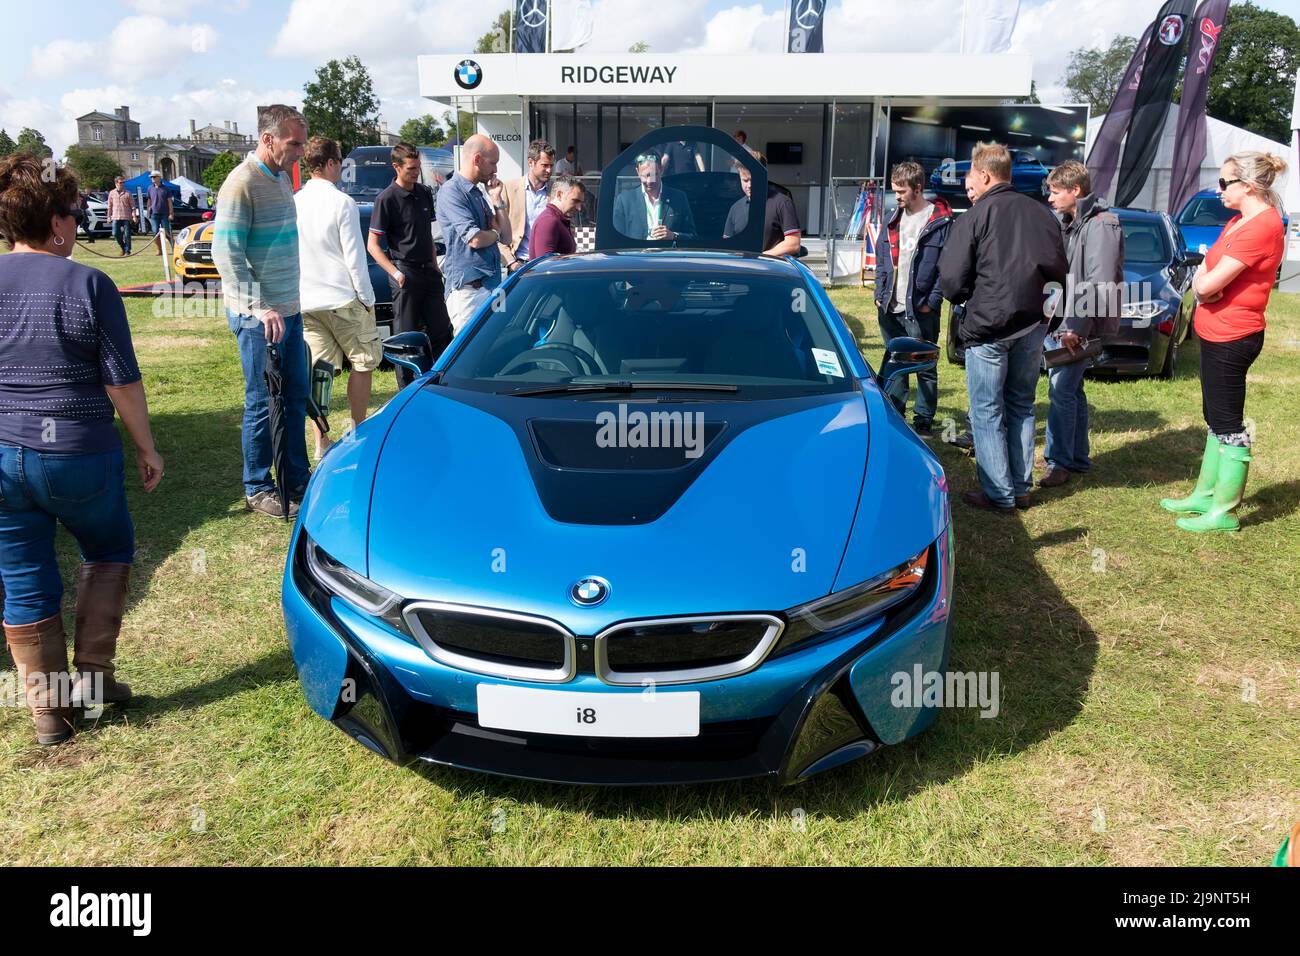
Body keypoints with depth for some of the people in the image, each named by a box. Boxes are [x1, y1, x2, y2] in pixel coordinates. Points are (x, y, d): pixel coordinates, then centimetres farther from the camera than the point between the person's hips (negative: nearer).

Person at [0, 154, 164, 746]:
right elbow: (122, 382, -9)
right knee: (108, 552, 22)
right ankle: (93, 673, 18)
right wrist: (146, 449, 1)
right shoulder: (89, 285, -9)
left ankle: (48, 711, 22)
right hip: (79, 457, -3)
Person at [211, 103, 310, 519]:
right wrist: (261, 308, -24)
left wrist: (287, 304, 16)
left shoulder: (283, 177, 11)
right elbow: (226, 255, -19)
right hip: (257, 314, -8)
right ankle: (258, 489, 14)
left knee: (296, 398, 13)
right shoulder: (241, 184, -15)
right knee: (262, 402, 1)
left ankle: (297, 482, 24)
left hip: (288, 309, 8)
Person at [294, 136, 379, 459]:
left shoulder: (293, 203, 6)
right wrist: (367, 298, -4)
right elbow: (355, 257, -12)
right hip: (342, 299, -5)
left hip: (305, 302, 5)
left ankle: (321, 444, 9)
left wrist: (295, 295, 18)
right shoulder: (342, 203, -11)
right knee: (363, 363, 10)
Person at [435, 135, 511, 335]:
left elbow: (506, 238, 16)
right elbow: (475, 239, -18)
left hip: (492, 289, 8)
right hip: (468, 290, -8)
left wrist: (497, 200, 8)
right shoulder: (451, 192, -8)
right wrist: (495, 233, 3)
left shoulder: (479, 194, 19)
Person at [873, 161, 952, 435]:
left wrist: (932, 301, -13)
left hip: (920, 309, -6)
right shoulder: (894, 218, 13)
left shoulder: (941, 220, -5)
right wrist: (880, 293, 7)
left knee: (925, 367, 4)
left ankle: (924, 420, 12)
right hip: (890, 308, 6)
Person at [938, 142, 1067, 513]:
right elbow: (1058, 273, 11)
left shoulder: (974, 217, -11)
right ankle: (1021, 488, 22)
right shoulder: (1042, 214, 7)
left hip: (987, 327, -6)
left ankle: (999, 494, 5)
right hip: (1032, 326, 6)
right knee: (1021, 407, 16)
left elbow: (952, 281, -12)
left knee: (987, 413, 3)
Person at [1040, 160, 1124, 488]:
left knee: (1061, 392, -10)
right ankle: (1077, 459, 22)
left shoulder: (1101, 225, -13)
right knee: (1070, 391, 13)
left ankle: (1060, 462, -3)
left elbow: (1100, 285, -20)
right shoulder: (1065, 223, 15)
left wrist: (1076, 328, -24)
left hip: (1079, 329, -9)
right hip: (1057, 323, 9)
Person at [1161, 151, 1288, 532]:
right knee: (1217, 419, 17)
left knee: (1228, 425, -4)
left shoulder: (1262, 226, -19)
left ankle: (1224, 512, 4)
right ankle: (1205, 495, 28)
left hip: (1230, 339, -10)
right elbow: (1202, 278, 11)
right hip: (1218, 334, 10)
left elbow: (1207, 284, -24)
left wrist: (1204, 282, -3)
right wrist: (1206, 282, -10)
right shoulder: (1238, 222, 12)